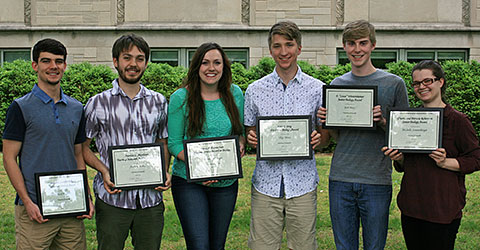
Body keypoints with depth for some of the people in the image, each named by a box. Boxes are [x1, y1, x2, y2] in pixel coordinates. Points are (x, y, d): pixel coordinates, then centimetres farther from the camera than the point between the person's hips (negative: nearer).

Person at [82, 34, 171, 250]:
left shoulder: (159, 102, 9)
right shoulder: (98, 103, 1)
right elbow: (82, 147, 5)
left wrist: (165, 171, 0)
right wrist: (105, 172, -11)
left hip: (151, 199, 2)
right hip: (112, 198, -2)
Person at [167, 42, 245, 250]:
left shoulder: (235, 94, 4)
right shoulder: (181, 98, -6)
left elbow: (242, 131, 15)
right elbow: (173, 143, -5)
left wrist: (240, 145, -8)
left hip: (227, 183, 4)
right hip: (189, 181, -3)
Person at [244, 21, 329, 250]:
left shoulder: (317, 89, 2)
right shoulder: (255, 90, 5)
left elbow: (326, 135, 9)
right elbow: (248, 132, 12)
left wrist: (318, 140, -12)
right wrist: (251, 139, -9)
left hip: (303, 182, 0)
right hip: (266, 182, 1)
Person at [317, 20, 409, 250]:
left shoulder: (394, 84, 0)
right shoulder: (337, 85, 10)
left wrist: (383, 122, -16)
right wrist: (327, 122, -4)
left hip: (377, 181, -2)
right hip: (340, 179, 3)